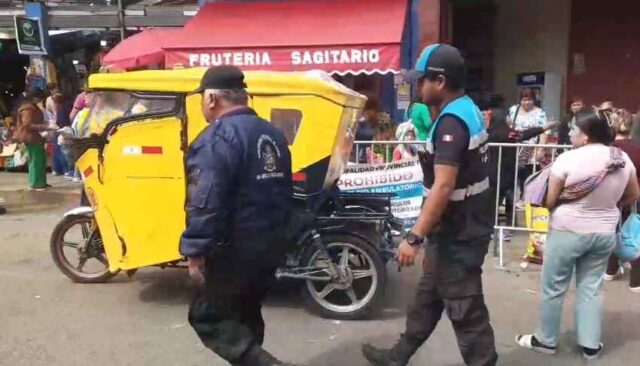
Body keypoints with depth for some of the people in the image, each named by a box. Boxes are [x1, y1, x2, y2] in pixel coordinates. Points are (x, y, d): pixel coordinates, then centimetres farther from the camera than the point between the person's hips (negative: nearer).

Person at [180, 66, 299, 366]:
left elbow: (205, 203, -25)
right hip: (272, 243, 9)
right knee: (245, 313, 22)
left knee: (206, 316, 4)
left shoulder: (217, 138, -17)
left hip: (236, 248, -9)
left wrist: (195, 251, -19)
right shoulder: (273, 134, 10)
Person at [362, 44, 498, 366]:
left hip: (458, 234, -11)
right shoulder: (467, 110, 10)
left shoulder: (452, 122, -23)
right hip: (463, 225, 11)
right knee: (428, 295, 20)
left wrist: (414, 236, -29)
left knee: (464, 309, 1)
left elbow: (444, 186, -30)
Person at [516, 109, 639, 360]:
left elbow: (549, 201, -13)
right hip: (605, 233, 5)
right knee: (591, 288, 16)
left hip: (567, 231, -5)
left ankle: (546, 341, 23)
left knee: (553, 289, 10)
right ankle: (590, 345, 23)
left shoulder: (568, 159, -20)